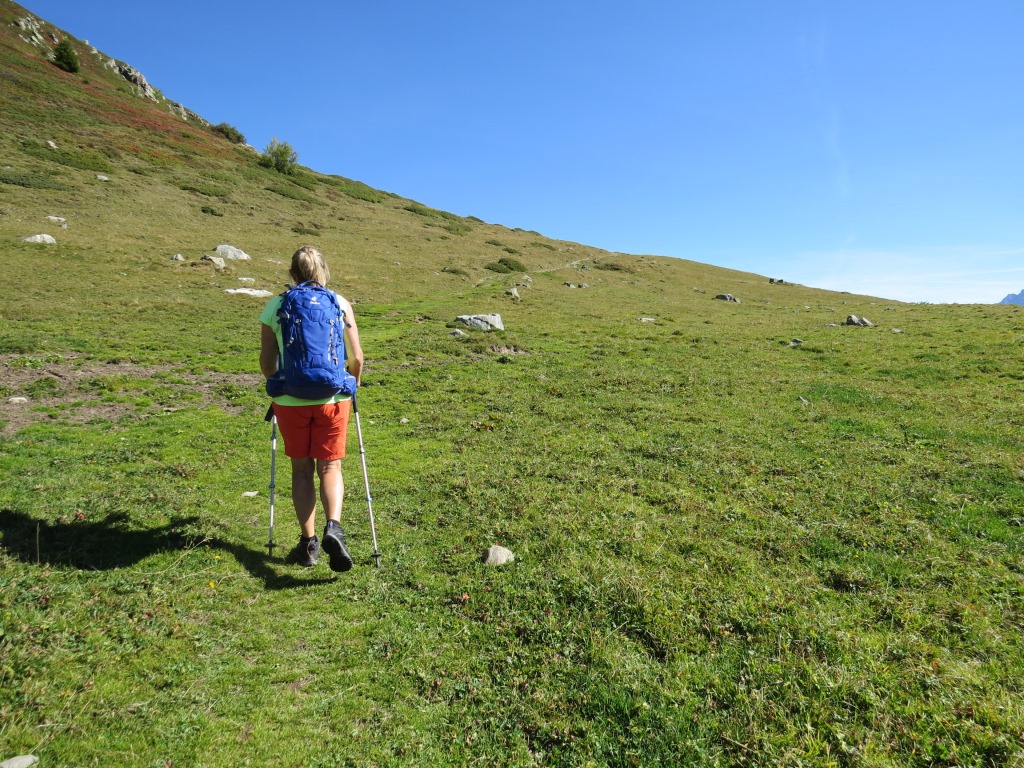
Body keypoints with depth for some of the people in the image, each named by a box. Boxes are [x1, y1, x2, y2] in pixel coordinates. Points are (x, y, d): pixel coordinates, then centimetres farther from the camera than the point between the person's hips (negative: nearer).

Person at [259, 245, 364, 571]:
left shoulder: (274, 306, 0)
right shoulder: (340, 304, 0)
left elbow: (267, 359, 1)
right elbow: (356, 357, 1)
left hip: (290, 400, 0)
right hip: (332, 397, 0)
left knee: (301, 468, 15)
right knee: (330, 467, 11)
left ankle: (308, 542, 19)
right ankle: (333, 527, -13)